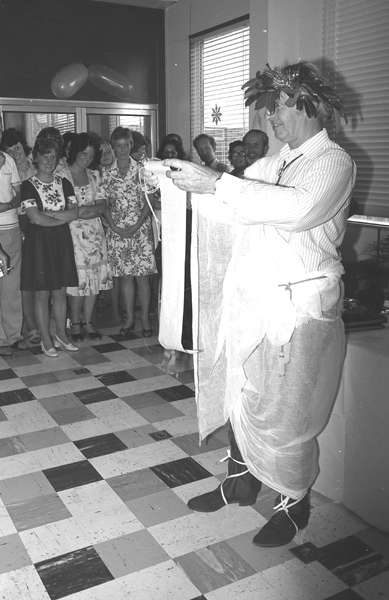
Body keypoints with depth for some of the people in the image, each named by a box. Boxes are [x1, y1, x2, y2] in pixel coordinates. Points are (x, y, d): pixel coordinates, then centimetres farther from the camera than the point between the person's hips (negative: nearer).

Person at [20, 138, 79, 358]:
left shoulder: (64, 182, 8)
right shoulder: (29, 185, -5)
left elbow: (75, 212, -3)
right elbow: (35, 218, -15)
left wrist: (49, 213, -13)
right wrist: (63, 217, -7)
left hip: (62, 240, 4)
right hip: (39, 241, -4)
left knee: (61, 291, 9)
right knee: (42, 293, 1)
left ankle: (62, 335, 22)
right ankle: (46, 339, 13)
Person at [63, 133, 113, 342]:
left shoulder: (94, 176, 12)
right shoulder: (62, 175, -3)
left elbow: (102, 206, 6)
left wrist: (86, 210, -14)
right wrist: (92, 208, -14)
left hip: (95, 231, 5)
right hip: (73, 231, -5)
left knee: (95, 276, 3)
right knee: (77, 276, -5)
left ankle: (88, 321, 15)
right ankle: (75, 322, 10)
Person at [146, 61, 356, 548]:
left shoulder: (334, 161, -6)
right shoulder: (268, 166, 15)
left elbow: (299, 208, -26)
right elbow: (224, 212, 18)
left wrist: (217, 184, -26)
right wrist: (175, 185, 3)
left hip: (296, 309, -6)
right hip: (246, 302, 7)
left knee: (282, 413, 2)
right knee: (238, 396, 14)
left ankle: (294, 503, 24)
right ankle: (241, 482, 34)